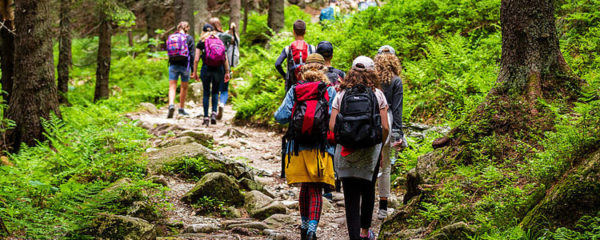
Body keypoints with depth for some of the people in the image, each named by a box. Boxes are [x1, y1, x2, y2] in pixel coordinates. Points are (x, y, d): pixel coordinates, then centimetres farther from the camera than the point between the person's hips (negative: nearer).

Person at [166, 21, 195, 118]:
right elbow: (192, 54, -7)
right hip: (185, 65, -2)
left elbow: (168, 52, 9)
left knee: (172, 87, -1)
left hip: (173, 65, 2)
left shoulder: (171, 37, 7)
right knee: (184, 87, 13)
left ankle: (171, 104, -26)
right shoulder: (189, 38, -3)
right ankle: (181, 109, 21)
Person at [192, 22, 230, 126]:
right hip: (219, 69, 2)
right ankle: (214, 113, -2)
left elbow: (196, 60, -2)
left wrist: (195, 72, 6)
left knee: (206, 93, 8)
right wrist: (227, 72, 9)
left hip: (206, 69, -2)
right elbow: (225, 59, 4)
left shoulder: (201, 42, 4)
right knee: (215, 92, 15)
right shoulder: (220, 41, 9)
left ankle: (206, 117, 5)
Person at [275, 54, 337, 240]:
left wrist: (277, 113, 19)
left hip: (298, 146, 2)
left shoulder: (294, 90, 3)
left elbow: (282, 116, -2)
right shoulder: (330, 91, 0)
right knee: (316, 191, -2)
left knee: (305, 188, 18)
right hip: (321, 146, -2)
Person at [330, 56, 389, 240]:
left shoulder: (341, 94, 0)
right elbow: (385, 127, -5)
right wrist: (379, 144, 11)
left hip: (346, 154, -1)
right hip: (370, 152, 1)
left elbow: (332, 126, -5)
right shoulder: (377, 94, -1)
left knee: (351, 197, 2)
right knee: (368, 192, 21)